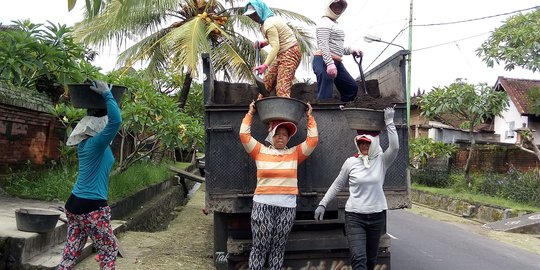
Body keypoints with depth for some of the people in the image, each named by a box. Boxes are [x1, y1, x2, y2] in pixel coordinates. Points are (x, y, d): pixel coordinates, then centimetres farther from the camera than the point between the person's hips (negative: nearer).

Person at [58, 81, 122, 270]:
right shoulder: (96, 144, -14)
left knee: (71, 251, 12)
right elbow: (116, 121, -27)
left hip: (75, 204, 9)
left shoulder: (85, 144, 10)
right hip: (91, 207, -8)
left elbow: (100, 119, 27)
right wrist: (106, 95, -18)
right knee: (109, 250, 7)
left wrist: (104, 97, 19)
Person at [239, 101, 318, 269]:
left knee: (278, 248, 9)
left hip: (287, 207, 2)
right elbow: (244, 135, 2)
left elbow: (313, 140, 6)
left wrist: (309, 117, 8)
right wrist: (250, 114, 6)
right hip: (263, 205, -2)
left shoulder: (295, 153, 9)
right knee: (260, 247, 0)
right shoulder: (260, 151, 6)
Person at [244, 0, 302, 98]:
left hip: (290, 54, -10)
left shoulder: (269, 24, -18)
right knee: (268, 80, 12)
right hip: (283, 54, 10)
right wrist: (264, 43, 8)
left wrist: (265, 65, -28)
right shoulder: (271, 18, 12)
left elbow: (275, 47, -24)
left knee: (282, 87, -19)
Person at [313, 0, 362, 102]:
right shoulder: (325, 22, -5)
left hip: (336, 63, 10)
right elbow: (323, 45, -18)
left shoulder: (335, 24, 26)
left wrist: (352, 51, 20)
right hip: (324, 62, -10)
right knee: (325, 96, -15)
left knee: (352, 87, 11)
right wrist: (330, 63, -28)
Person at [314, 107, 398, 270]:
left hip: (377, 215, 2)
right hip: (354, 216, -2)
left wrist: (389, 121, -18)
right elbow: (337, 185, 6)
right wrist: (322, 204, 3)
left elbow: (394, 147, -19)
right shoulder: (350, 162, -1)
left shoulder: (381, 160, -1)